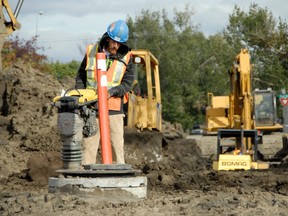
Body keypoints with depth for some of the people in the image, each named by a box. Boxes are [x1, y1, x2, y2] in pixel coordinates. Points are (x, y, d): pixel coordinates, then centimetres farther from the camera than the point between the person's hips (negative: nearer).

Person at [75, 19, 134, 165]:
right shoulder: (92, 52, 5)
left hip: (114, 109, -1)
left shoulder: (125, 58, 1)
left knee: (118, 146, -1)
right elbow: (81, 76, 14)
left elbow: (128, 83, -3)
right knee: (89, 145, 2)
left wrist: (112, 91, -20)